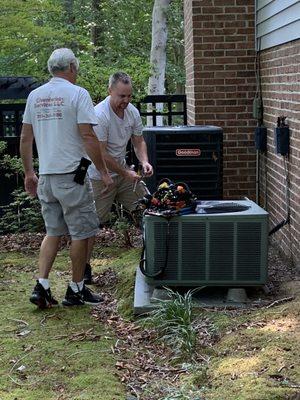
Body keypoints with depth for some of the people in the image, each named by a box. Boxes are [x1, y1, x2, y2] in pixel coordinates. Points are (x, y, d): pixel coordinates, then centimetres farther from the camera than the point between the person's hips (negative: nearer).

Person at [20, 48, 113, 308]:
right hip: (71, 175, -6)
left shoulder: (34, 96, 10)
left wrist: (29, 173, 21)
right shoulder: (77, 94, -9)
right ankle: (76, 290, 13)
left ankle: (41, 287, 6)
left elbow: (25, 138, 13)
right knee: (80, 233, 6)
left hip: (45, 177, 6)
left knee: (53, 232, 15)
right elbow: (88, 136, -15)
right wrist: (104, 172, -10)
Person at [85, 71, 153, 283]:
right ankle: (85, 266, 7)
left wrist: (144, 161, -11)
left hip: (123, 170, 7)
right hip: (100, 174, -7)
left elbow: (139, 141, 10)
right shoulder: (100, 115, -24)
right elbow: (100, 154, -24)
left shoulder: (133, 111, -1)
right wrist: (126, 174, -21)